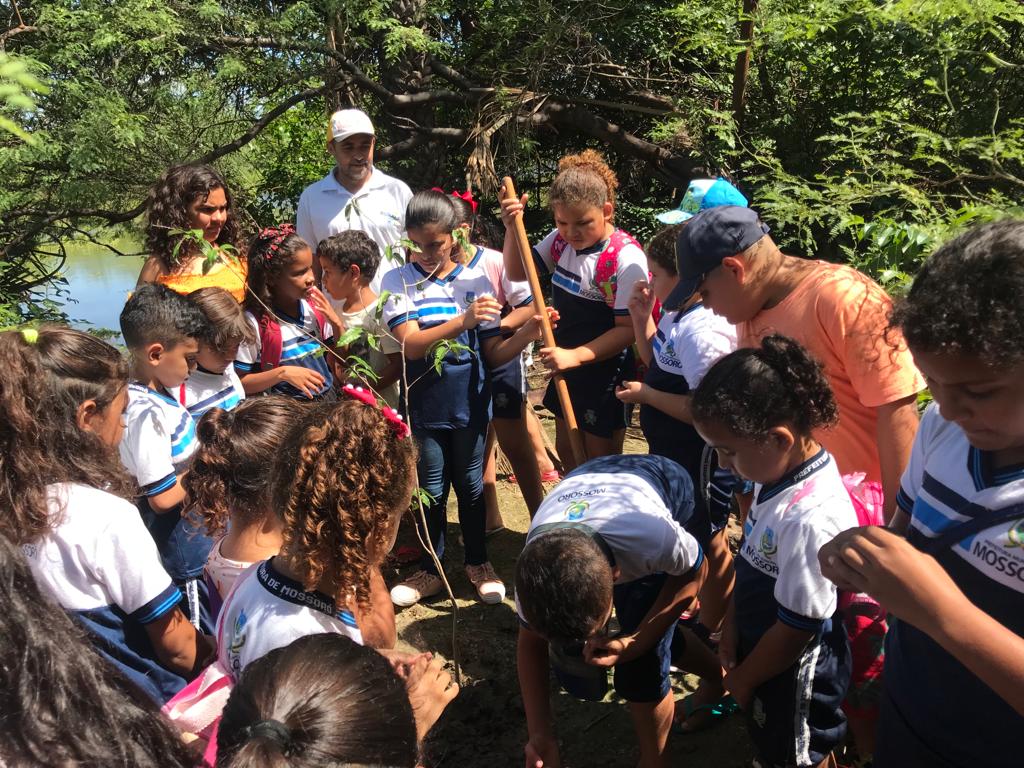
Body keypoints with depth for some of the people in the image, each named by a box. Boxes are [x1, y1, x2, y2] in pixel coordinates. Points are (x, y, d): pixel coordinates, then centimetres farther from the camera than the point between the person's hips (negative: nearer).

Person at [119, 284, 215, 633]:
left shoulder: (162, 389, 1)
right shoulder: (145, 412, -26)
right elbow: (162, 497, -25)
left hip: (198, 525, 9)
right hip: (181, 540, -9)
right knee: (208, 633, 9)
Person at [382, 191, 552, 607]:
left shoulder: (476, 281, -4)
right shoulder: (398, 281, -7)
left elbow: (495, 353, -4)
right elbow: (411, 344, -20)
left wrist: (529, 331, -22)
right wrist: (463, 321, -32)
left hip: (469, 403, 1)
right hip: (423, 406, 0)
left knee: (470, 485, 15)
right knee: (431, 490, 13)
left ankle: (478, 563, 35)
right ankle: (430, 570, 33)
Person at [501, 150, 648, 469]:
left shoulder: (626, 259, -24)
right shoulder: (561, 240, -2)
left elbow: (628, 329, -22)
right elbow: (517, 272, 7)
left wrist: (575, 355, -29)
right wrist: (512, 228, -10)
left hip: (605, 371, -7)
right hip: (566, 365, 8)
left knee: (601, 460, 7)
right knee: (566, 450, 22)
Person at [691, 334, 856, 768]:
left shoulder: (811, 518, -36)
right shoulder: (778, 471, -9)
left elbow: (797, 629, -25)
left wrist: (743, 678, -10)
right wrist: (731, 626, 4)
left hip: (795, 672, -7)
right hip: (762, 647, 7)